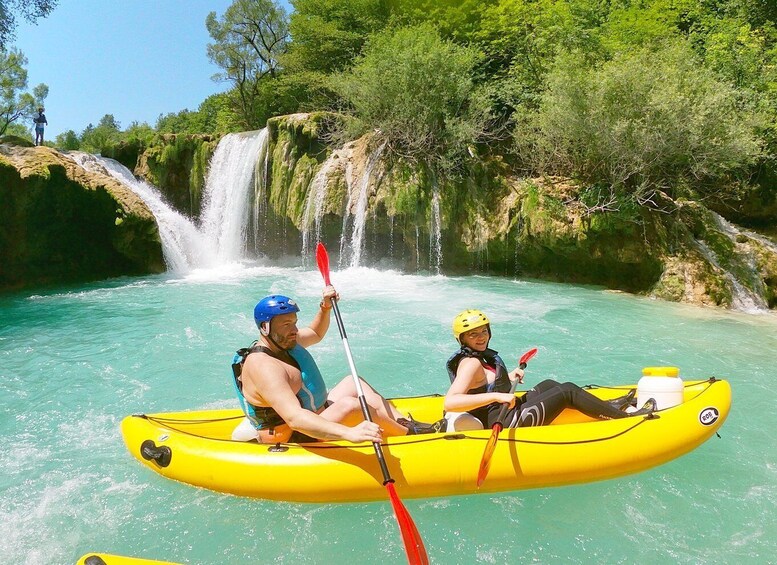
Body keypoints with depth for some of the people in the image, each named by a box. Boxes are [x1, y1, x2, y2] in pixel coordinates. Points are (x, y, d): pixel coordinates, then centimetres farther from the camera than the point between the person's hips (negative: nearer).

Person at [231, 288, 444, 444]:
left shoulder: (283, 342, 3)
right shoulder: (263, 366, -28)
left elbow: (316, 333, 26)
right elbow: (295, 418, -42)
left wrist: (325, 307, 8)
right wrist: (348, 433, -53)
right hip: (293, 443, -11)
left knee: (352, 383, 14)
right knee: (349, 405, -28)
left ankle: (406, 423, 6)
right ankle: (411, 433, -8)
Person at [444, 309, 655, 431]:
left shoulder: (479, 356, 9)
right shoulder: (470, 363, -21)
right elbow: (449, 402, -37)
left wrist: (507, 377, 15)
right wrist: (497, 396, -40)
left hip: (505, 415, 11)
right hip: (506, 424, -11)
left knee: (547, 385, 23)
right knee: (567, 391, -5)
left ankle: (606, 406, 32)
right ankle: (626, 418, 10)